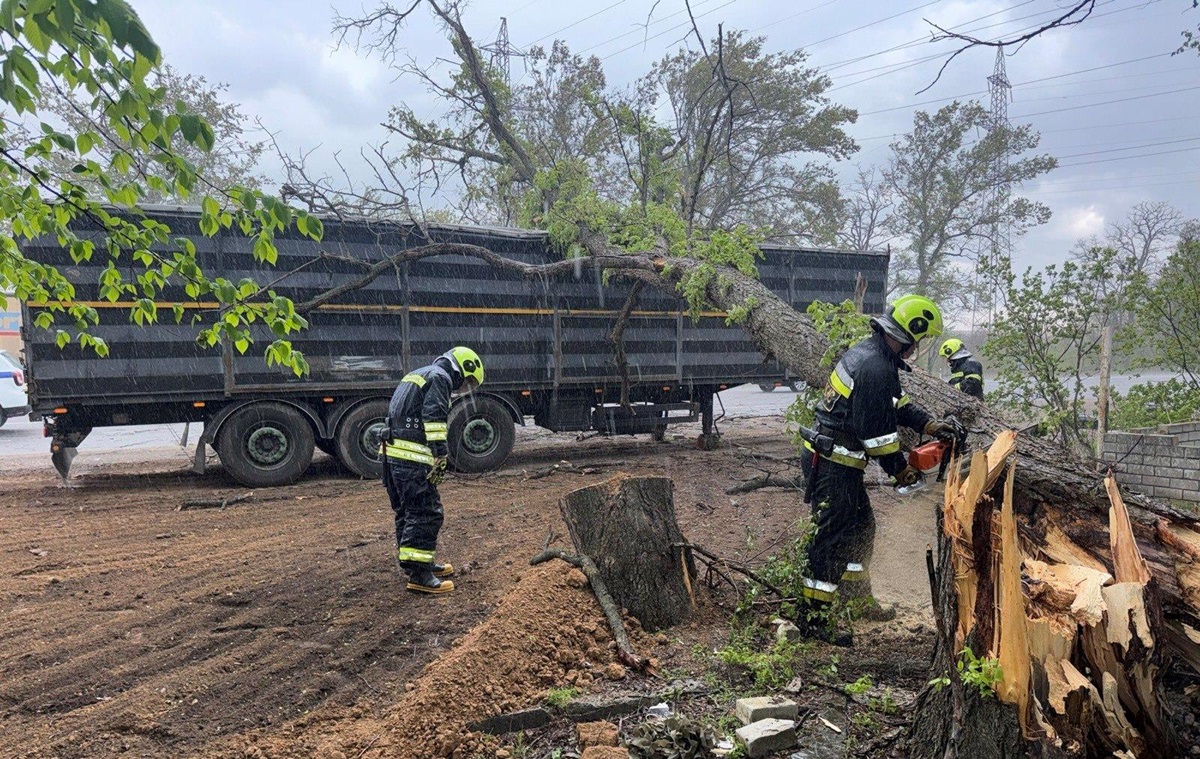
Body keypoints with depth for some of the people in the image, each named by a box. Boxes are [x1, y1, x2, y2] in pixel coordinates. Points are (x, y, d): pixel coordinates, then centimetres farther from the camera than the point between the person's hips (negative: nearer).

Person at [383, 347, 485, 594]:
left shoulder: (417, 376, 26)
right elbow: (433, 418, -17)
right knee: (426, 513, -7)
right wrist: (441, 455, -17)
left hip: (393, 453, 10)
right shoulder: (440, 377, -5)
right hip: (412, 457, -10)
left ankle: (415, 563, 27)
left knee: (407, 511, 17)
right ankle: (418, 574, -7)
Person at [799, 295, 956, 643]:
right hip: (833, 466, -11)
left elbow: (896, 403, 21)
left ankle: (859, 599, 34)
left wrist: (929, 424, 11)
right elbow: (877, 431, -20)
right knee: (832, 537, -4)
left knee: (861, 528, 20)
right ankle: (813, 616, 3)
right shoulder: (876, 369, -23)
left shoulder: (869, 351, 10)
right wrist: (901, 470, -6)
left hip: (835, 460, 11)